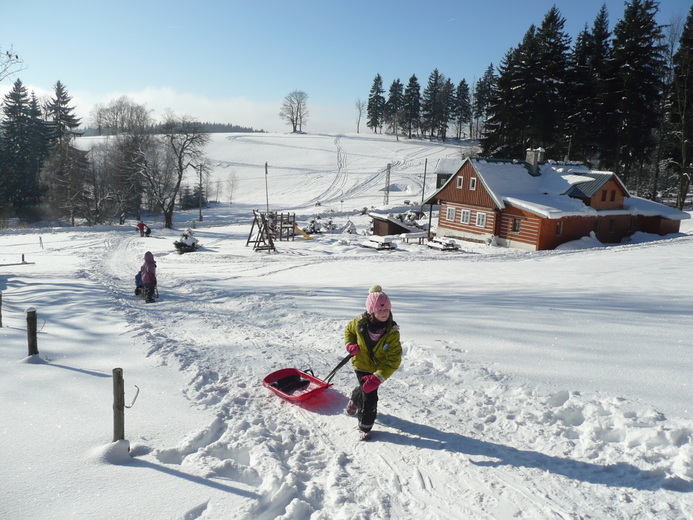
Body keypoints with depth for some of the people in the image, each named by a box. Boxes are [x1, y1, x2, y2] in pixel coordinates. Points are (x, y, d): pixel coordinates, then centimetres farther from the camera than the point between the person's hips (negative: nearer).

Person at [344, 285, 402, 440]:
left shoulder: (392, 332, -23)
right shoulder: (360, 323, -21)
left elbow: (394, 360, -25)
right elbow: (348, 330, 5)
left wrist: (377, 378, -35)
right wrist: (350, 345, -14)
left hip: (379, 368, 2)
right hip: (361, 365, -2)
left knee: (370, 387, 24)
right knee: (370, 396, -6)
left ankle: (354, 400, 59)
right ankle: (365, 427, 19)